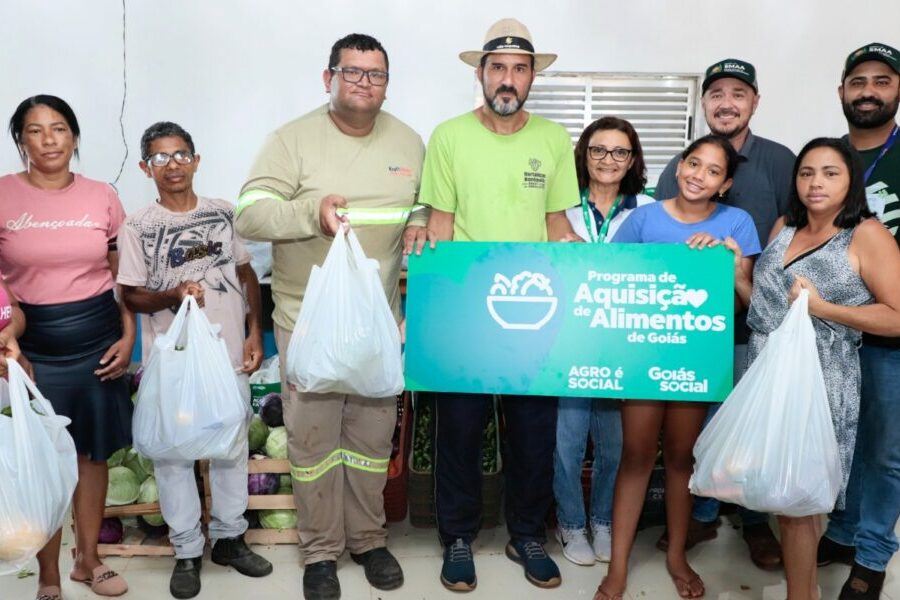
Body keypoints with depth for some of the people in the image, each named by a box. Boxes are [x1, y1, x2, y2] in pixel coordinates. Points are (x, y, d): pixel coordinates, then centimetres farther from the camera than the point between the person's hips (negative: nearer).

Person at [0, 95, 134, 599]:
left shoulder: (102, 197, 2)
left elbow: (123, 277, 6)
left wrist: (128, 337, -1)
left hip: (97, 338, 2)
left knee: (94, 450, 12)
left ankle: (88, 558, 31)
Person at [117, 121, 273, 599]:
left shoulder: (224, 214, 3)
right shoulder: (137, 227, -6)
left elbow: (247, 275, 8)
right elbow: (131, 295, -4)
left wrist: (255, 333, 1)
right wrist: (173, 296, -23)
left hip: (228, 351, 3)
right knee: (173, 451, 5)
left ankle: (229, 537, 29)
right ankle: (187, 550, 20)